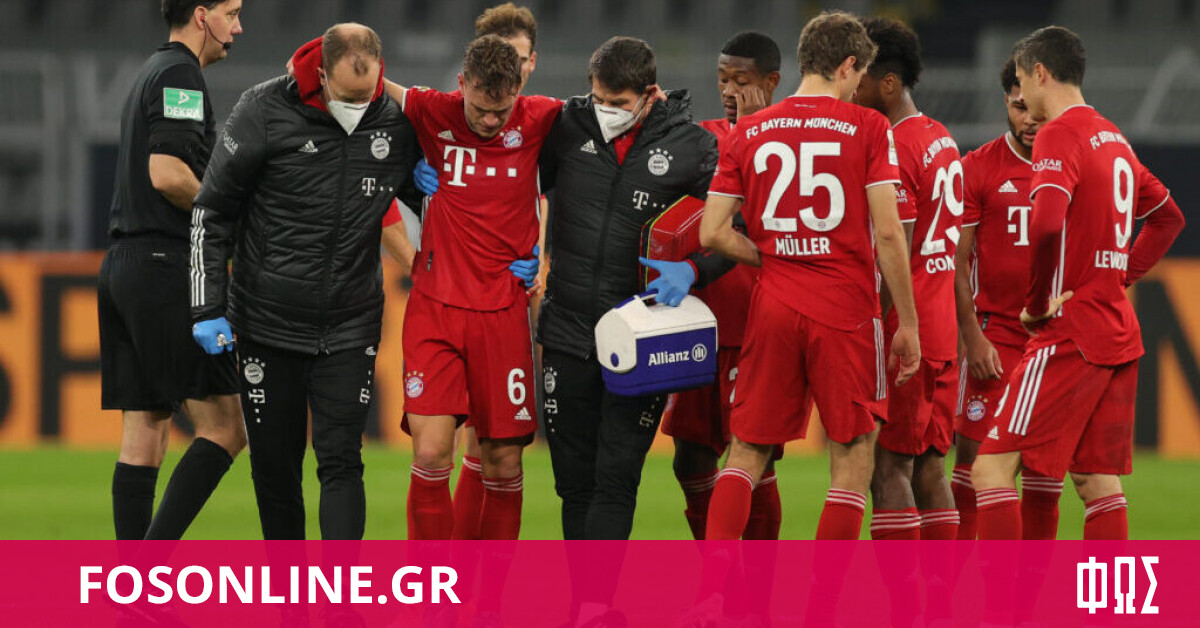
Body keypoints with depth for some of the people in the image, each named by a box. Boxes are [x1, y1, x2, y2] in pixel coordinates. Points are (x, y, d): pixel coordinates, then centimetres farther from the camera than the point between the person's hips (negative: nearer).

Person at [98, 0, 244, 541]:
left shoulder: (152, 74, 22)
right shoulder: (179, 76, -9)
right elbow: (167, 175, -20)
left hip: (122, 267, 10)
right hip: (165, 267, -10)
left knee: (143, 432, 7)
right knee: (224, 427, -9)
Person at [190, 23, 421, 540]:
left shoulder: (394, 121, -4)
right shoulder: (265, 112, -12)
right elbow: (212, 212, -4)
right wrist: (208, 309, -8)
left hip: (350, 329, 1)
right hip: (269, 323, -1)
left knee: (340, 461, -9)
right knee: (274, 466, 7)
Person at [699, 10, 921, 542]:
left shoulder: (748, 132, 6)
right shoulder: (867, 128, -3)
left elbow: (712, 234, 2)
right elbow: (887, 234, -8)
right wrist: (908, 323, -2)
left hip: (773, 307, 3)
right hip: (847, 310, -3)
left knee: (747, 453, 10)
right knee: (853, 456, 6)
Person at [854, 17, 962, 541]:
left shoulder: (893, 149, -14)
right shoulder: (943, 140, 15)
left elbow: (896, 256, -18)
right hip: (942, 331, 9)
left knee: (887, 468, -7)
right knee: (928, 468, 11)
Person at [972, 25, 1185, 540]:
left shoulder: (1059, 135, -12)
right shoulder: (1114, 138, 15)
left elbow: (1046, 224, -28)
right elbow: (1168, 217, 28)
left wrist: (1039, 301, -15)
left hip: (1070, 337, -9)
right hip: (1119, 333, 9)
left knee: (993, 470, -9)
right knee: (1098, 481, 11)